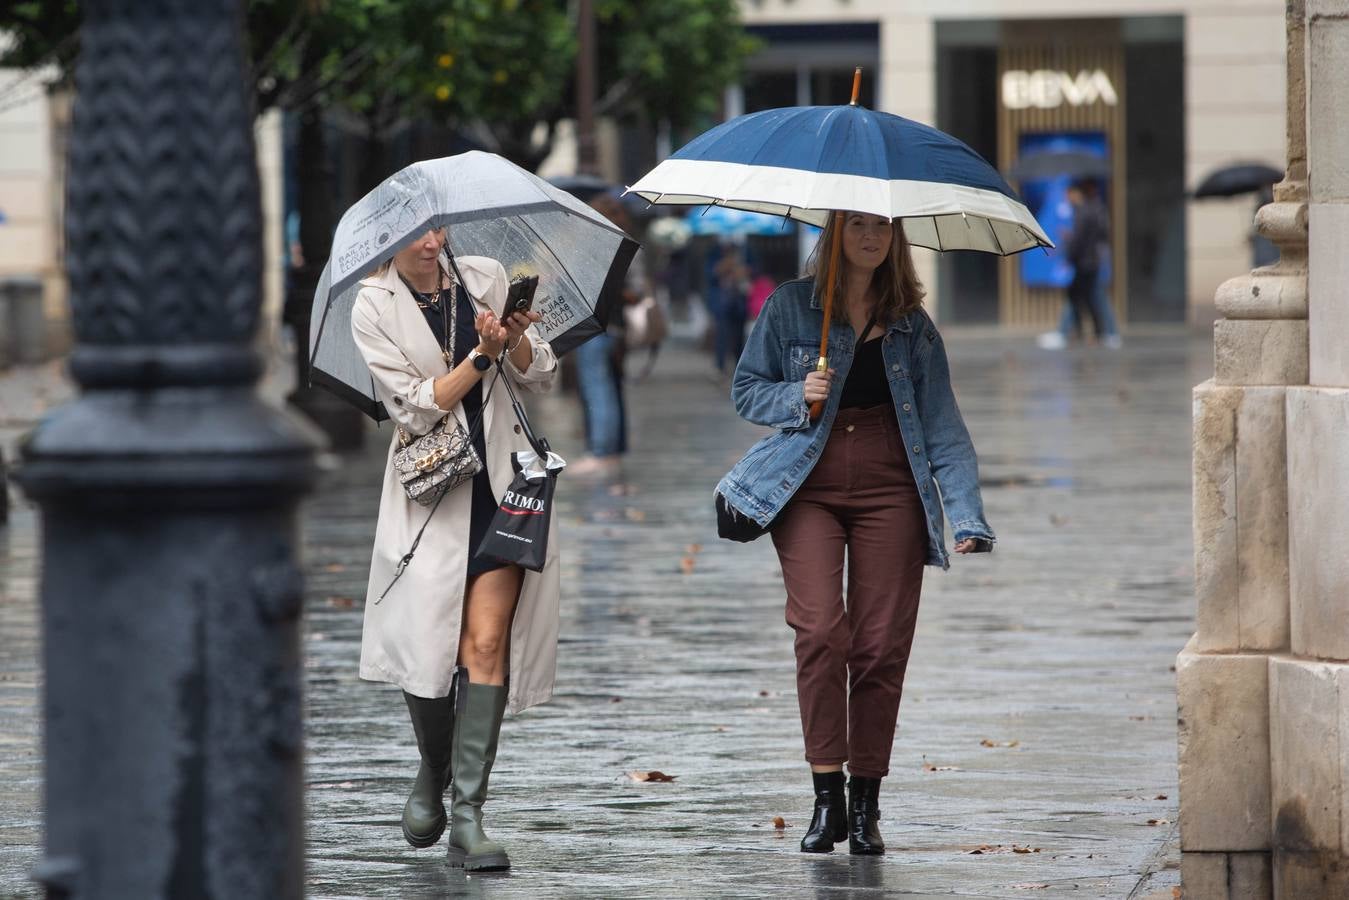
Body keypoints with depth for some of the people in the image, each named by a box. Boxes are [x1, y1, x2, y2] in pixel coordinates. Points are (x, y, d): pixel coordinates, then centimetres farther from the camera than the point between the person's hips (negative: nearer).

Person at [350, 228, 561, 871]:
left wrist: (515, 339, -11)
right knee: (426, 643, -5)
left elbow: (539, 376, 9)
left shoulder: (483, 277, 5)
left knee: (486, 642, -9)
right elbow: (415, 408, -9)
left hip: (500, 479, 1)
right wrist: (482, 354, -18)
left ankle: (468, 818, -10)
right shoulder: (374, 308, -2)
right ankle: (433, 776, 26)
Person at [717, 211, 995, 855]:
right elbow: (746, 390, 12)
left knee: (882, 644, -3)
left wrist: (967, 514, -3)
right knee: (821, 630, -16)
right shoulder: (790, 307, 7)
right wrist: (797, 397, -10)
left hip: (889, 488, 1)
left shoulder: (912, 325, 11)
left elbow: (942, 424, 8)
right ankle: (827, 798, -10)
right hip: (808, 486, -1)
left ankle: (865, 805, 6)